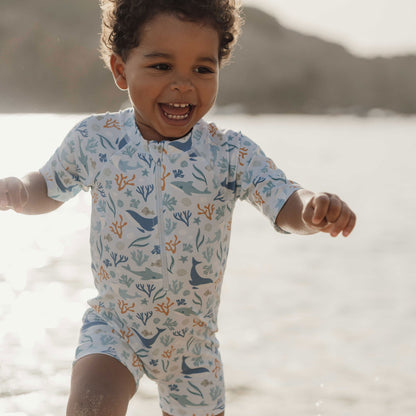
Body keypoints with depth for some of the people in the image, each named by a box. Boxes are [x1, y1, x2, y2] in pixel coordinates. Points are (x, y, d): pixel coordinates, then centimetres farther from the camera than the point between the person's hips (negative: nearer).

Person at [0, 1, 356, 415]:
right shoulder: (94, 139, -9)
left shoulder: (231, 153, -12)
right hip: (113, 325, -1)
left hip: (192, 337, 1)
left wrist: (318, 208, -43)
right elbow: (47, 189, 7)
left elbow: (287, 204, -20)